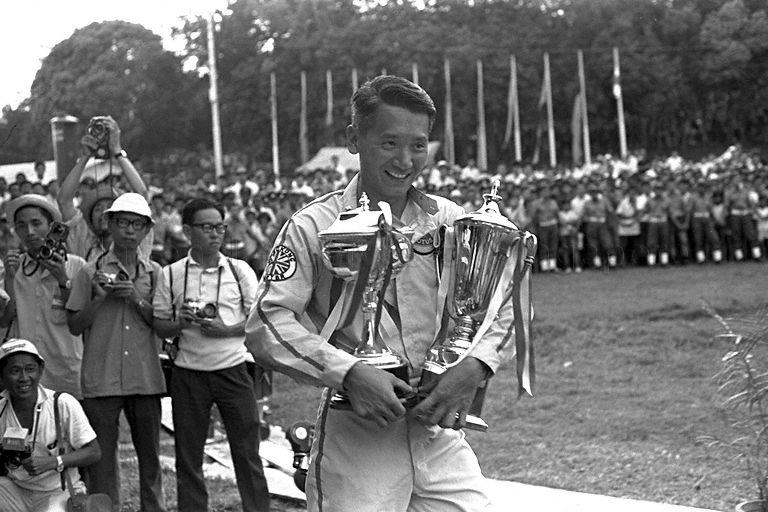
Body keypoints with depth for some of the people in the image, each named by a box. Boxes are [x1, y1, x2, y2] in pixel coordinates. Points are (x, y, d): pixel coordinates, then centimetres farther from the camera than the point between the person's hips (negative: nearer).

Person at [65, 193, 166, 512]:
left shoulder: (154, 274, 9)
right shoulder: (91, 273, 3)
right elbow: (74, 325, 3)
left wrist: (137, 299, -9)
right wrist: (98, 299, -11)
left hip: (145, 378, 2)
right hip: (102, 378, -2)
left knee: (150, 455, 8)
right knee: (102, 457, 0)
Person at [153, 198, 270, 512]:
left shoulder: (239, 271, 3)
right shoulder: (171, 274, 4)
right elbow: (160, 326, 5)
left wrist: (226, 330, -13)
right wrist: (181, 323, -15)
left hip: (233, 369, -1)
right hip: (189, 373, 1)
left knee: (247, 452, -1)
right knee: (188, 458, 5)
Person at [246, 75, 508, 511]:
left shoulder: (449, 221, 8)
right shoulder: (315, 226, -4)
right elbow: (267, 323, -11)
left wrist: (474, 367, -10)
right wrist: (349, 372, -22)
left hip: (440, 430, 3)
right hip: (355, 435, -3)